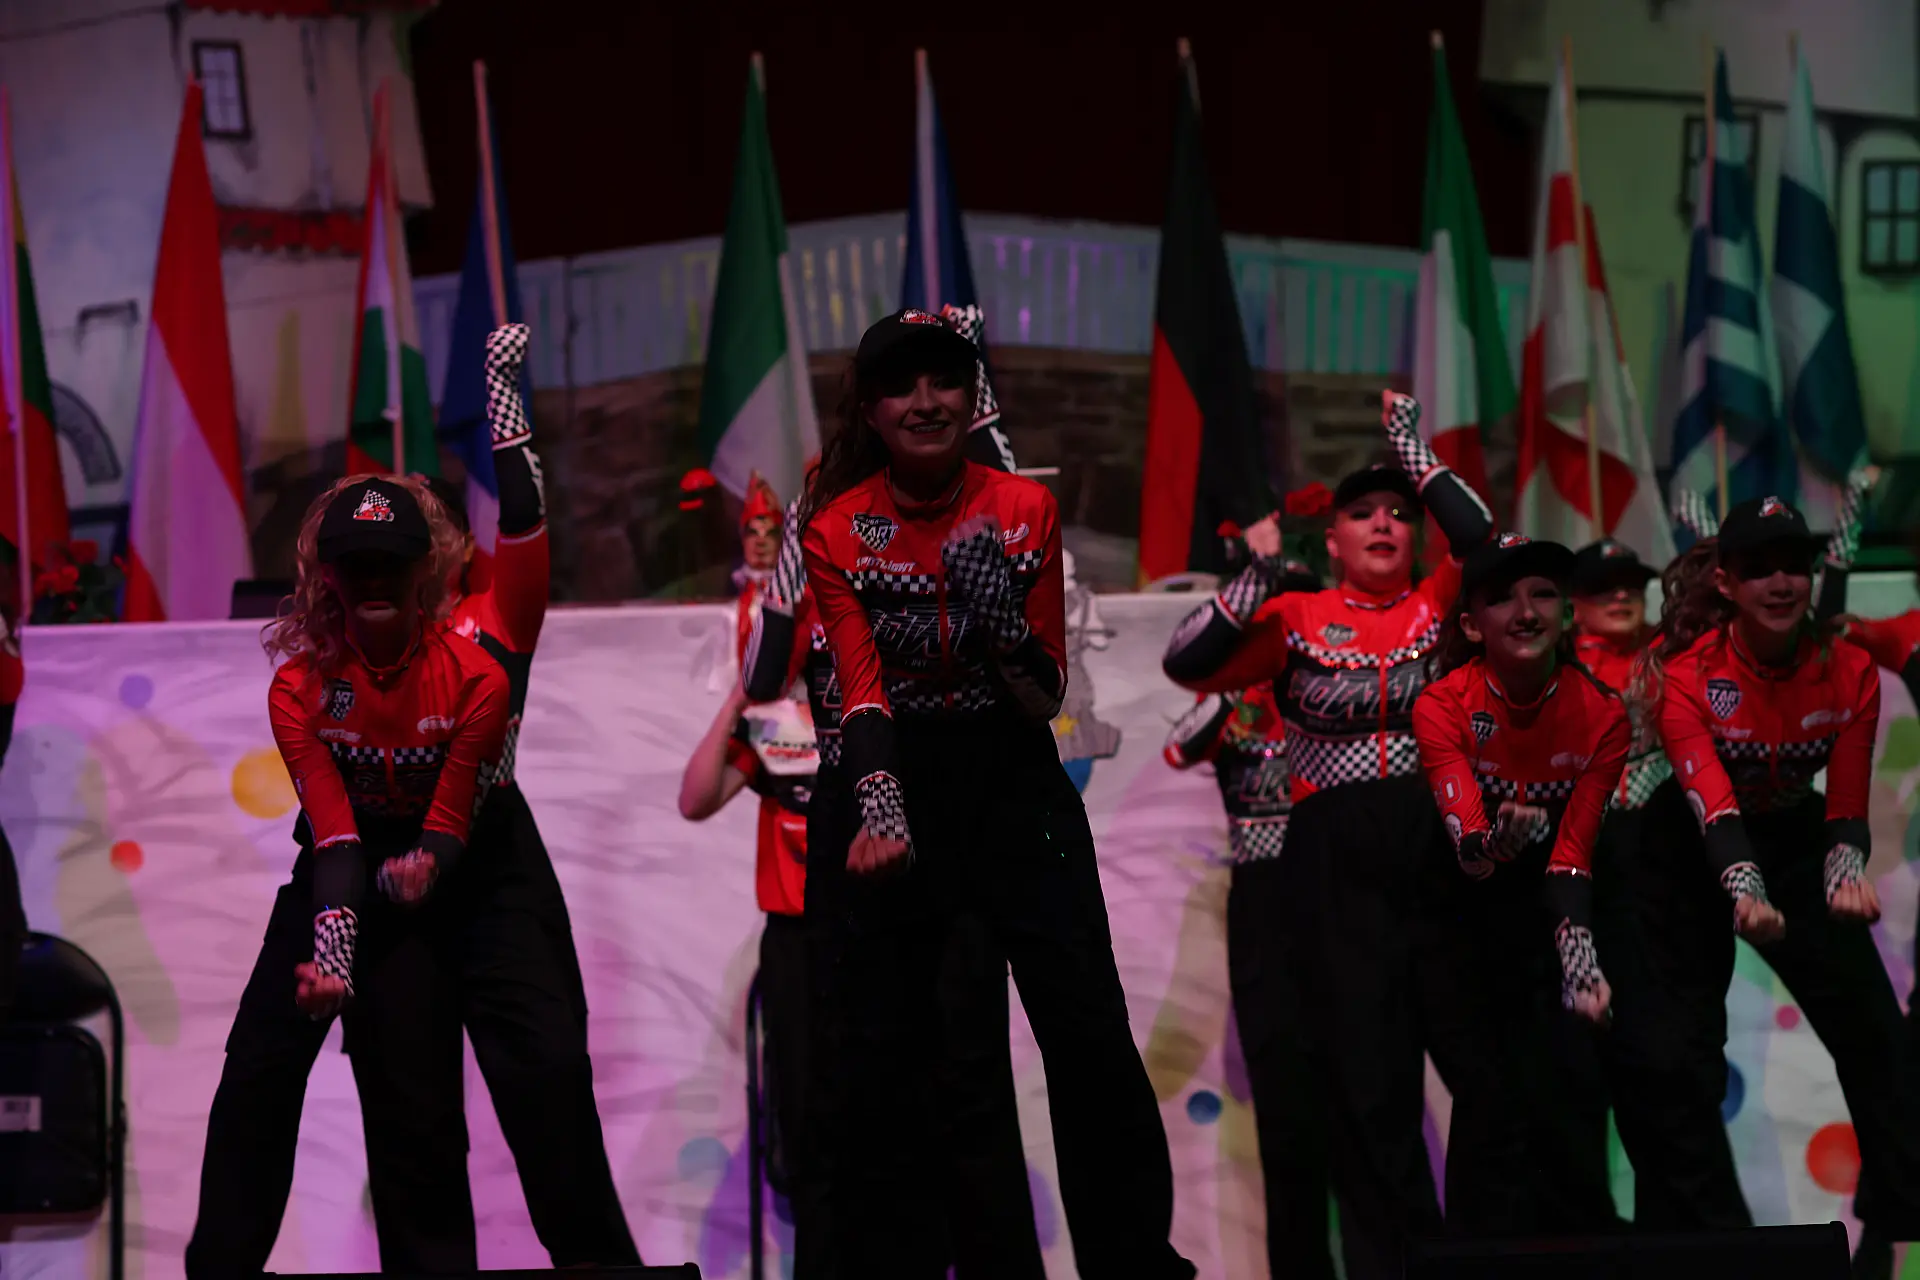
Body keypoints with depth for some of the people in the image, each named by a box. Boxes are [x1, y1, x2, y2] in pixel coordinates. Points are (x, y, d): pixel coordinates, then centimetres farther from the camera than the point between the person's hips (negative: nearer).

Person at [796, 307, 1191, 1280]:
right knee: (879, 1060, -1)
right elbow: (860, 690, -17)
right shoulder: (837, 531, -5)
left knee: (1092, 1038, -6)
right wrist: (879, 810, -33)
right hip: (891, 782, -1)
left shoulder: (1025, 509, -2)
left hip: (1014, 779, 1)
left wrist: (995, 606, -20)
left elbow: (1047, 696, -2)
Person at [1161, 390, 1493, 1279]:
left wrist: (1414, 451, 0)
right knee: (1365, 1070, -2)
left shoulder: (1438, 606, 10)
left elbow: (1482, 541, -7)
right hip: (1333, 862, -1)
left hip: (1435, 840, 1)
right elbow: (1187, 664, -2)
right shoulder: (1296, 619, 7)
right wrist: (1255, 578, -10)